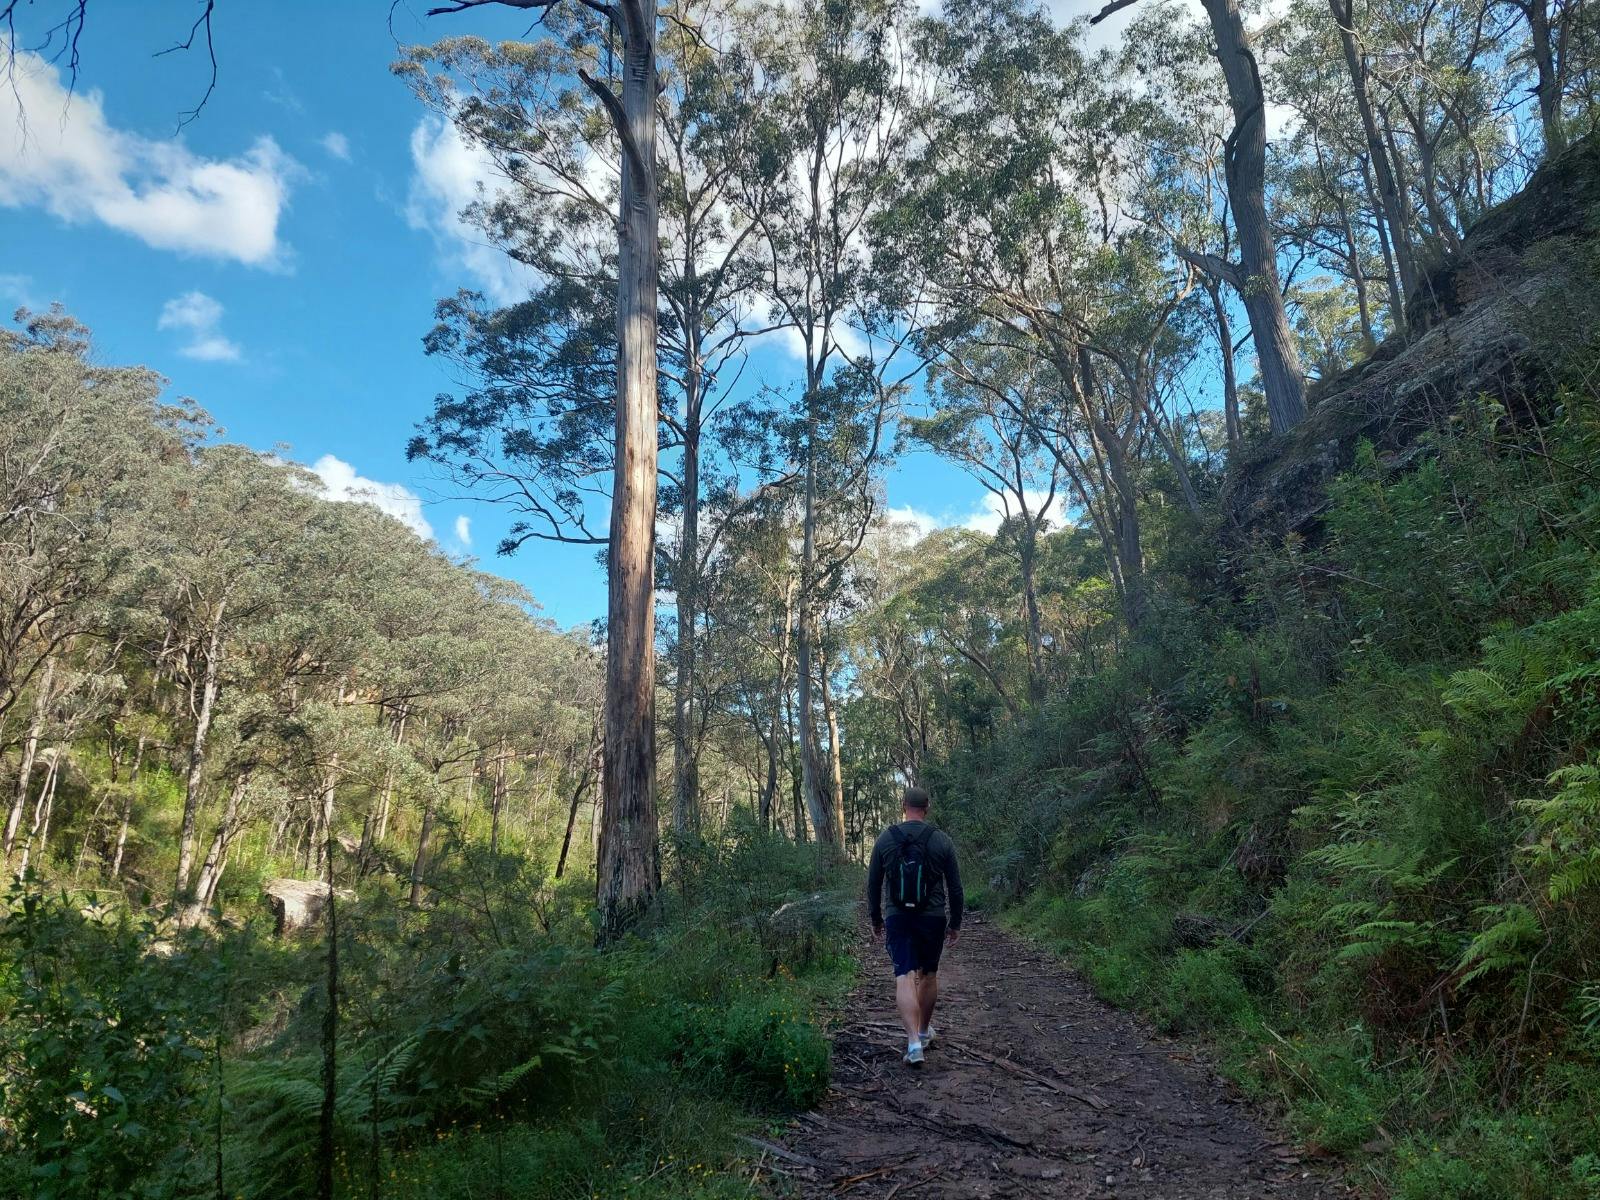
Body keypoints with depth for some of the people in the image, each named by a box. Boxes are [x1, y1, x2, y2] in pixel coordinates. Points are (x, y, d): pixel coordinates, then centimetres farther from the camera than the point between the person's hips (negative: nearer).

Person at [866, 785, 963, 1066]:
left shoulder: (885, 839, -1)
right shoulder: (942, 841, -3)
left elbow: (873, 885, 4)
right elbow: (955, 887, 1)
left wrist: (875, 920, 15)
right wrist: (955, 923, 12)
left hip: (897, 919, -1)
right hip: (933, 919, 1)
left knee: (904, 978, -3)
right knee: (928, 975, 19)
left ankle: (914, 1041, -17)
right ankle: (924, 1030, 34)